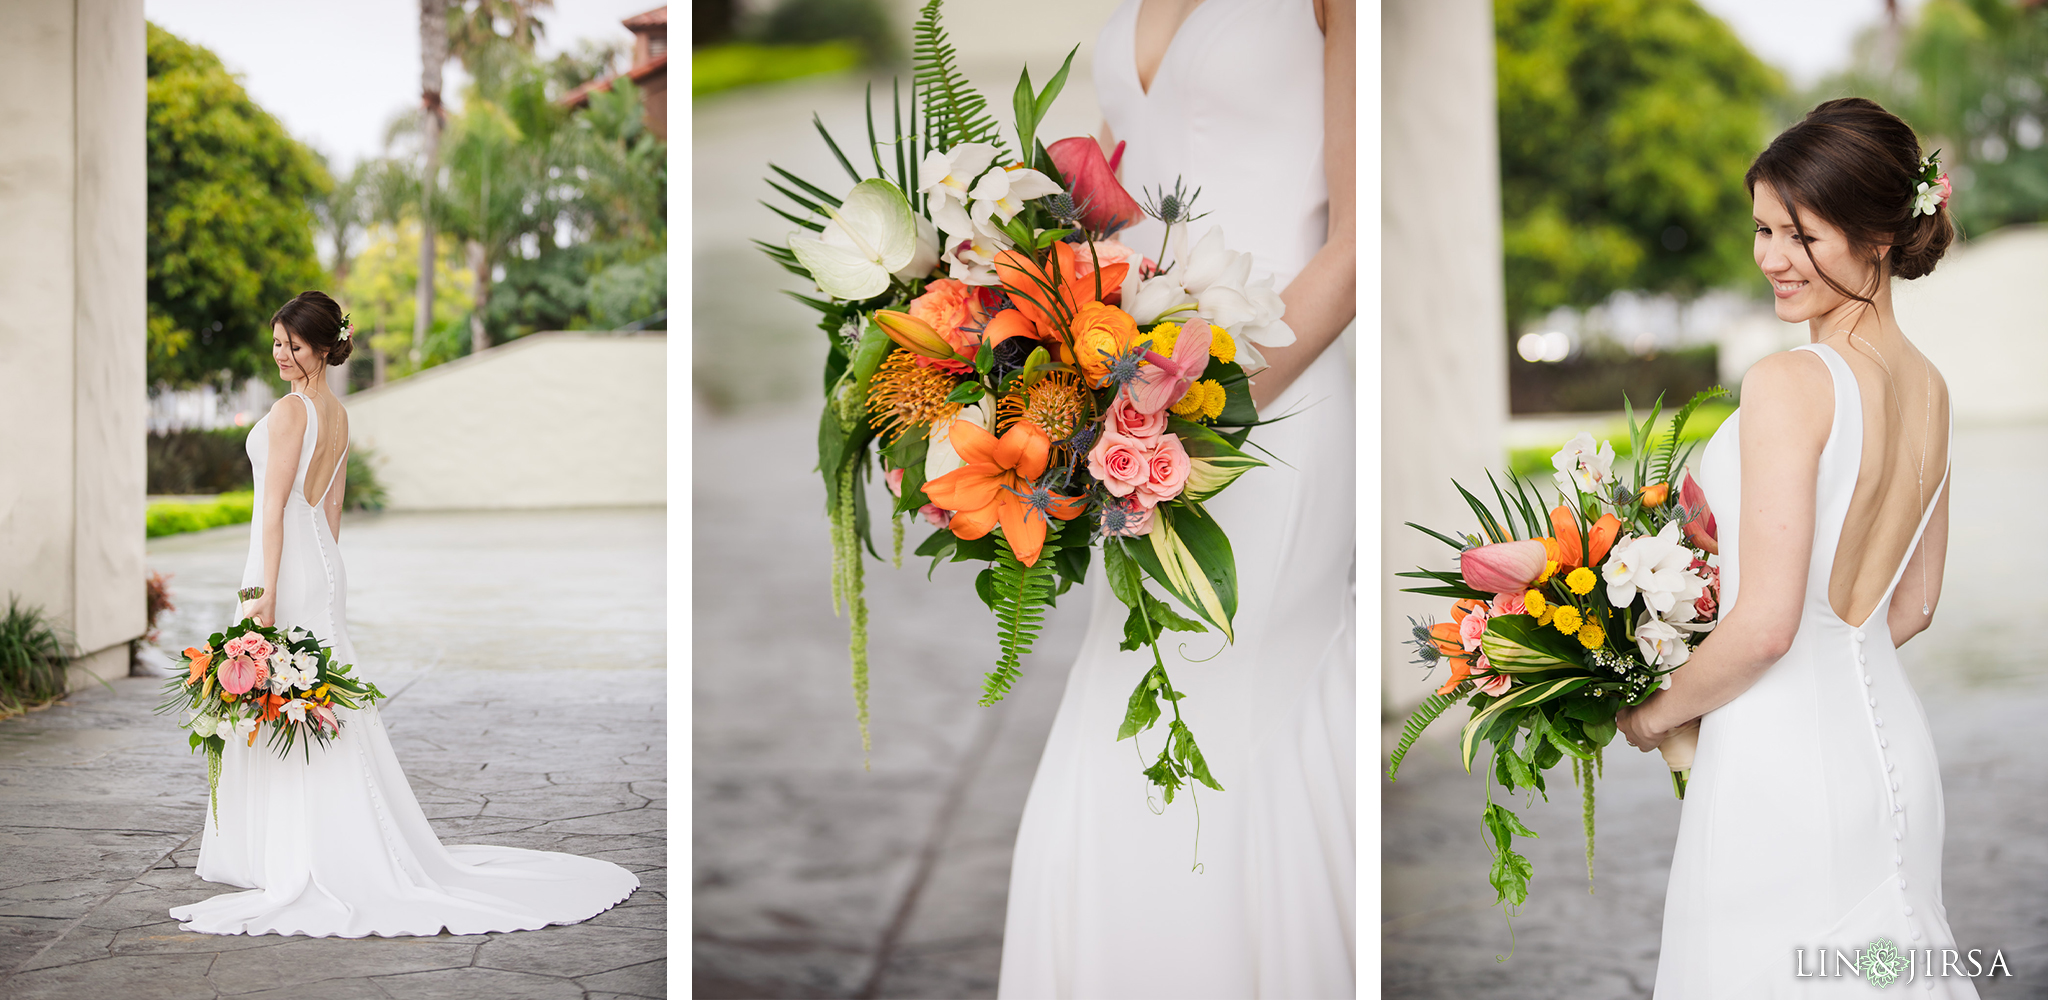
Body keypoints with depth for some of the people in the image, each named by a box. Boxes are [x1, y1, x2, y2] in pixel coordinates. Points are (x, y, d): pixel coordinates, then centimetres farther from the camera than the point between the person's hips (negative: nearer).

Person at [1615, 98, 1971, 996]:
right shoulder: (1928, 386, 6)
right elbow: (1912, 609, 13)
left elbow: (1766, 624, -20)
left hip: (1783, 755, -8)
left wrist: (1657, 713, -5)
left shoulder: (1789, 383, -19)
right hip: (1891, 739, 8)